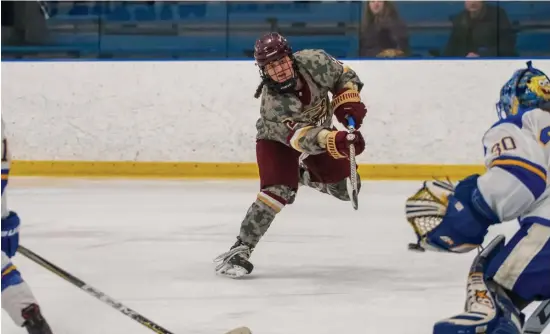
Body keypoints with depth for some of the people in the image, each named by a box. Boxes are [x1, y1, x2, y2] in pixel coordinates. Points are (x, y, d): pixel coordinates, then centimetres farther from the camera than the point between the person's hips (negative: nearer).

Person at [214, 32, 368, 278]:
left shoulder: (313, 62, -29)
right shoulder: (273, 102, -38)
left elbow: (344, 76, -9)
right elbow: (302, 138, -47)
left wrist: (349, 102, -25)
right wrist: (335, 141, -63)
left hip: (319, 129, 5)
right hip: (277, 138, -5)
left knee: (346, 188, 3)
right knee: (278, 191, -27)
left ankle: (304, 175, 34)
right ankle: (240, 250, -25)